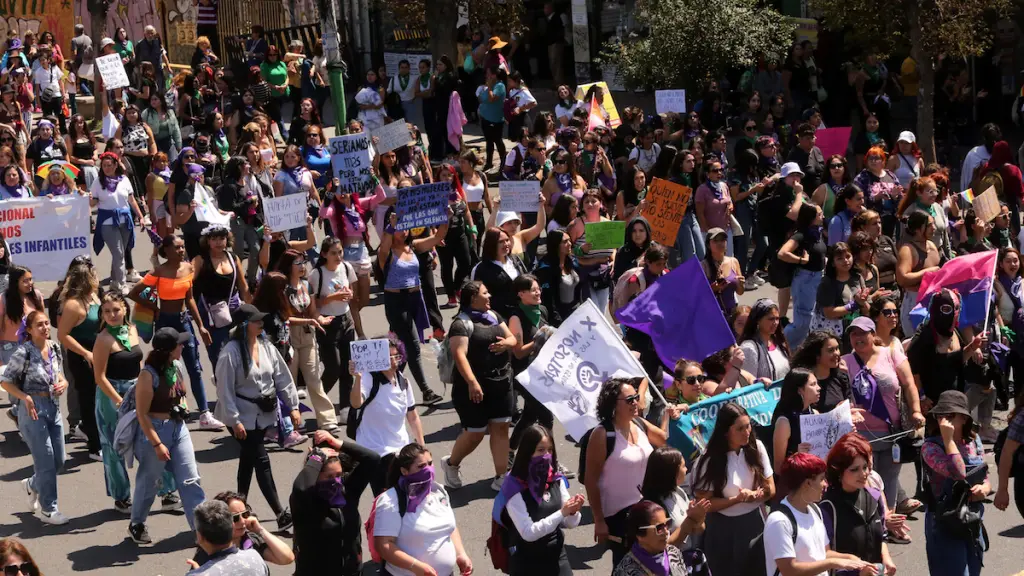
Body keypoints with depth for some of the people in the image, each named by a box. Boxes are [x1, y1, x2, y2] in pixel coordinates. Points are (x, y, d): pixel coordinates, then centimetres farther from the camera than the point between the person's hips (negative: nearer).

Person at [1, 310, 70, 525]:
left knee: (59, 460, 12)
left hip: (53, 407, 7)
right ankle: (48, 509, 11)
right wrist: (26, 397, -23)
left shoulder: (54, 349, 4)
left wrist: (63, 383, -4)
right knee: (46, 460, -3)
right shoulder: (24, 353, -15)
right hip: (33, 409, -7)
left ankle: (32, 485, 40)